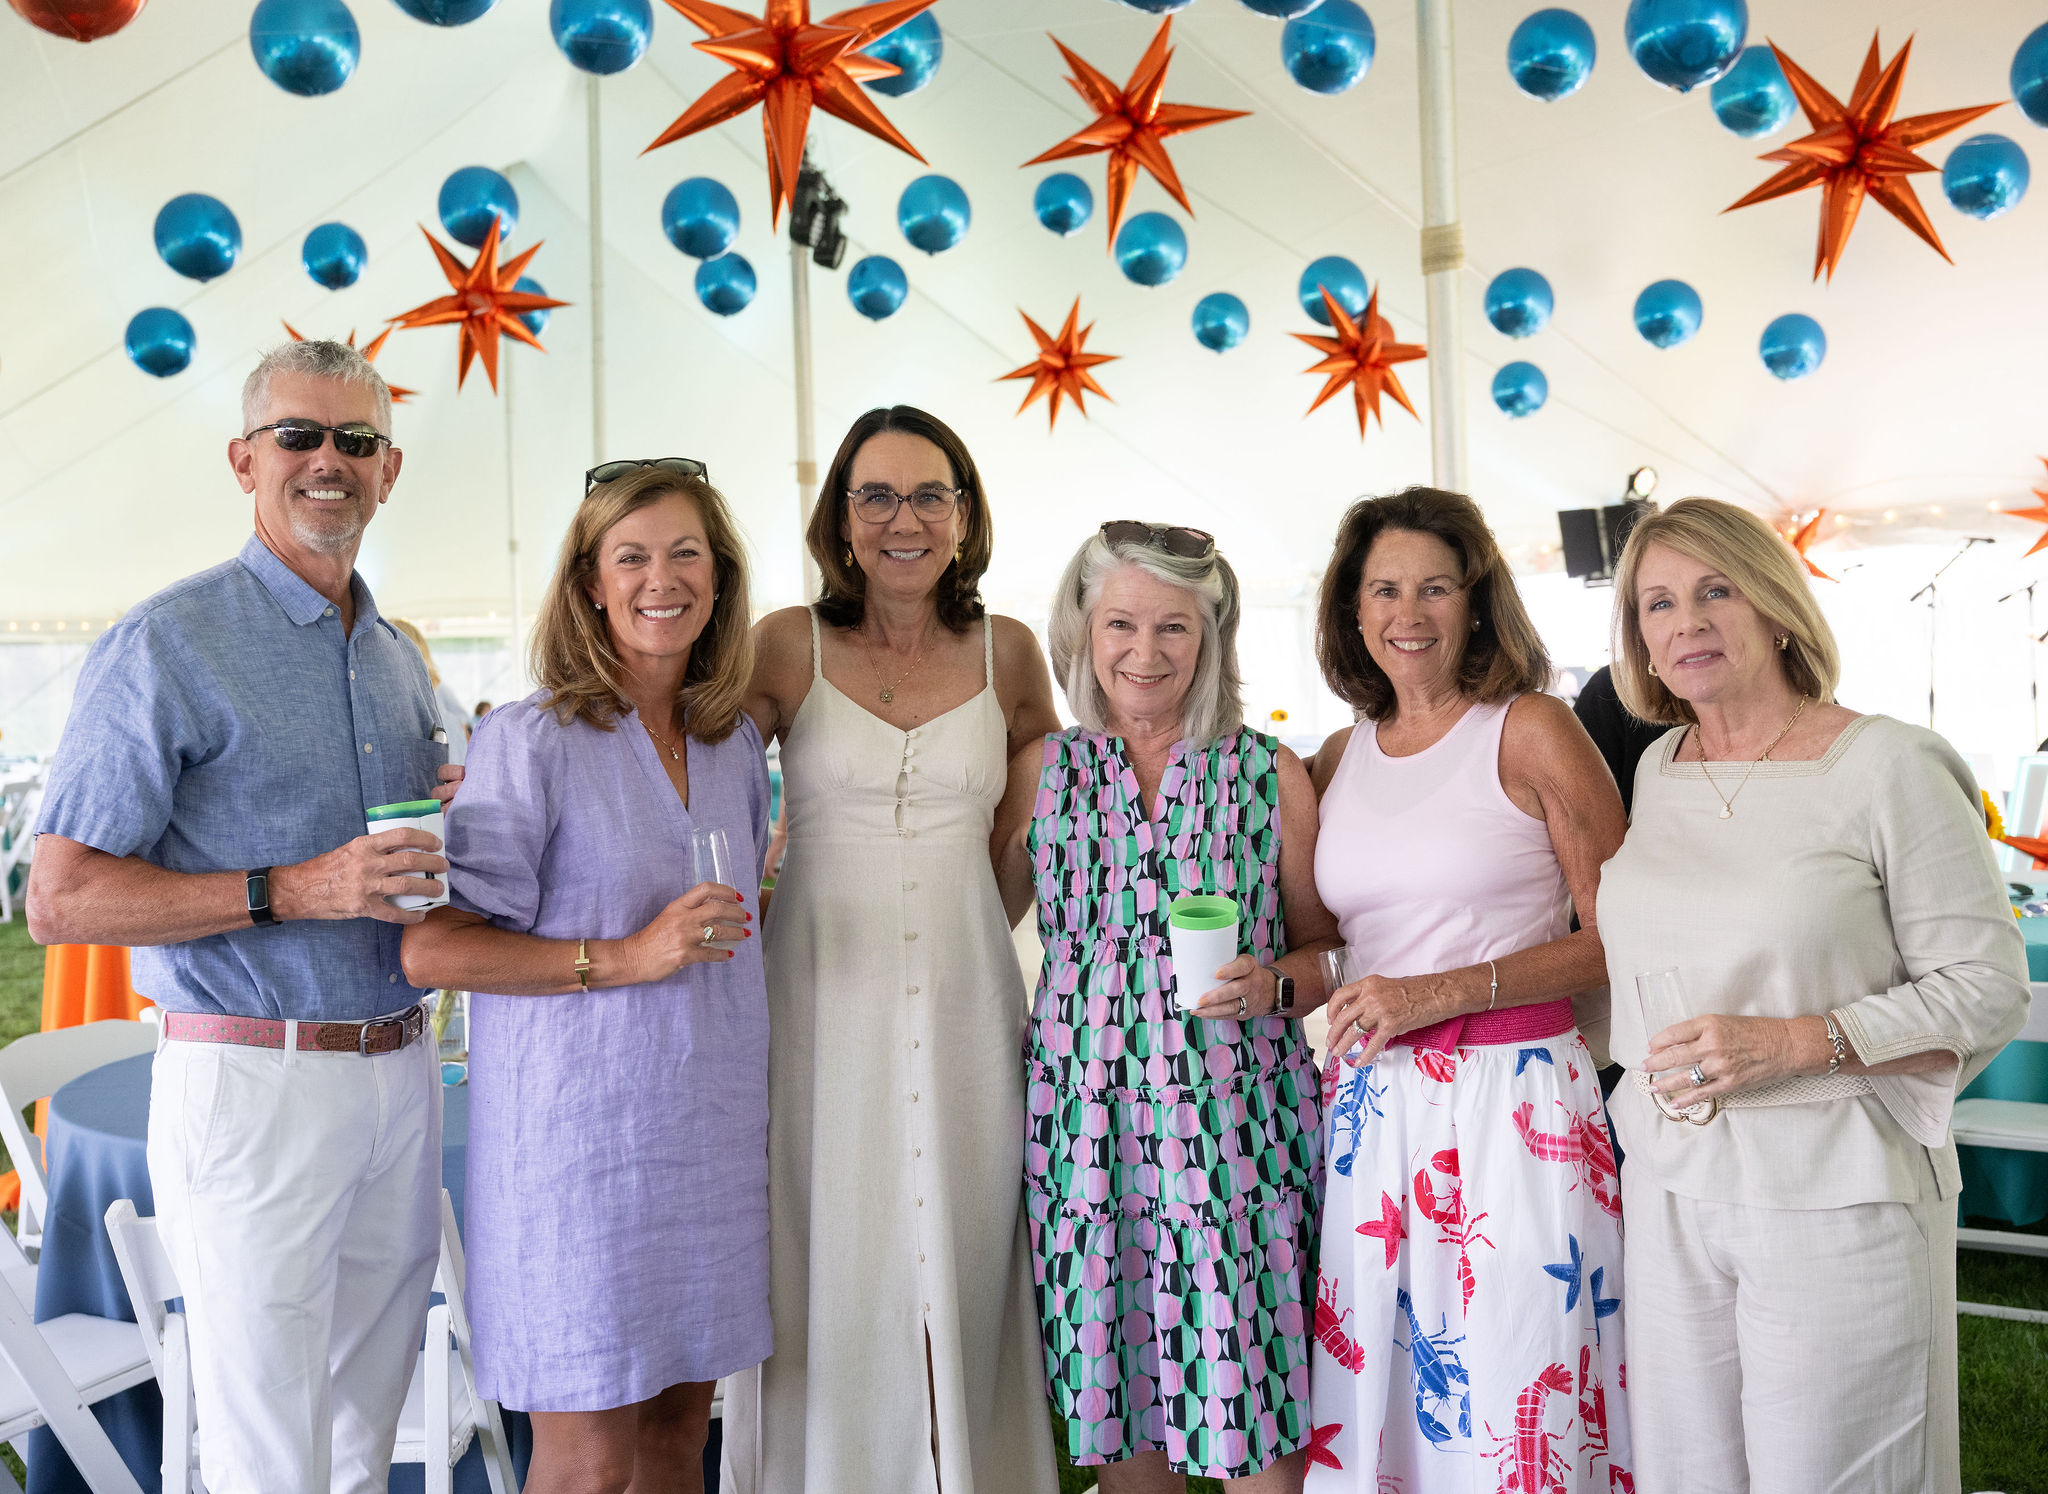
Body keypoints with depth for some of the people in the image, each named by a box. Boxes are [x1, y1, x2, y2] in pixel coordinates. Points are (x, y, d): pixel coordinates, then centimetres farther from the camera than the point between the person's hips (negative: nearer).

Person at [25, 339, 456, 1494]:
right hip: (254, 1086, -6)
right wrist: (290, 891, -21)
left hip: (399, 1079, 7)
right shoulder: (167, 645, -8)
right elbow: (60, 901, -11)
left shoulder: (400, 657, 14)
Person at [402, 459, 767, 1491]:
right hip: (577, 1128, -6)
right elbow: (429, 950, -14)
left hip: (708, 1124, 6)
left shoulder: (735, 742, 9)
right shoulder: (531, 740, -10)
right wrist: (623, 958, -19)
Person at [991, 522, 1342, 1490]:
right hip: (1087, 1114, 1)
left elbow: (1326, 945, 8)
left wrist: (1273, 984, -10)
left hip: (1236, 1120, -1)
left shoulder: (1271, 773, 3)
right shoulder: (1043, 771, 6)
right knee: (1112, 1393, 9)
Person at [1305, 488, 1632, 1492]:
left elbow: (1622, 937, -8)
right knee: (1372, 1389, 9)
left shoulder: (1531, 731, -4)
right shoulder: (1339, 758, 10)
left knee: (1518, 1402, 2)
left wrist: (1446, 991, -14)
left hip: (1514, 1099, -4)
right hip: (1372, 1104, 4)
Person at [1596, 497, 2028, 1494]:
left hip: (1834, 1195, -5)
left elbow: (1989, 990, -10)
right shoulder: (1658, 768, 9)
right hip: (1669, 1187, 5)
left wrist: (1789, 1043, -20)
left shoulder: (1889, 766, -9)